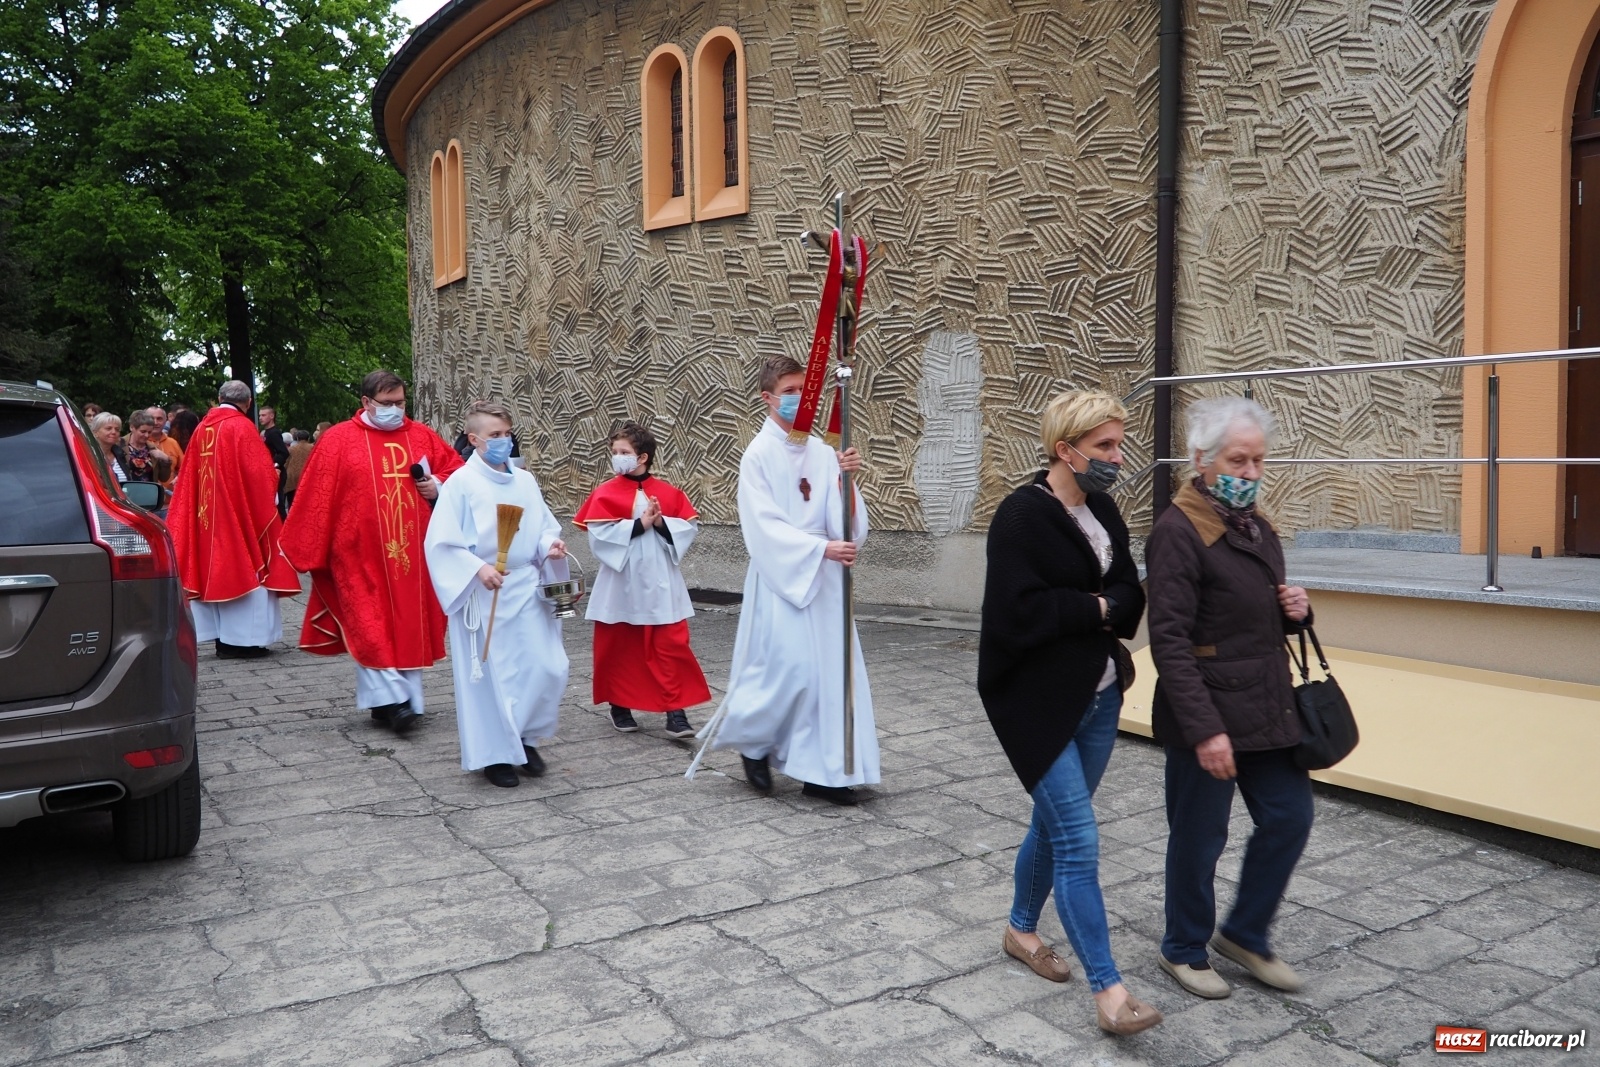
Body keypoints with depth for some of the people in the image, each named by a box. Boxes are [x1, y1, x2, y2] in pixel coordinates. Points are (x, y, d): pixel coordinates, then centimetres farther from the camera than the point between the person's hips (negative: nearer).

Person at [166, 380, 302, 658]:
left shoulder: (202, 429, 9)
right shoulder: (241, 427, -11)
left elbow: (191, 475, 13)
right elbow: (259, 472, -13)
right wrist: (272, 482, 4)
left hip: (208, 514, 7)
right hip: (240, 512, -7)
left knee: (216, 569, 10)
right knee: (243, 569, -2)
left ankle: (223, 638, 13)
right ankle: (242, 639, -2)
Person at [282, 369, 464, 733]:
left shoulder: (422, 436, 8)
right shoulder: (338, 440, -1)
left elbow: (455, 469, 15)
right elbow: (318, 499, -2)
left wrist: (438, 487, -6)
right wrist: (311, 550, -4)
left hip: (413, 552, 3)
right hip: (362, 553, -3)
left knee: (410, 624, 6)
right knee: (371, 627, -6)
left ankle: (406, 699, 14)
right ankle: (392, 699, -4)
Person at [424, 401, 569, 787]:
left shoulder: (525, 481, 8)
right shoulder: (460, 483, -8)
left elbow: (545, 525, 17)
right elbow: (441, 543, -11)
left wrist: (550, 545, -5)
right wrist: (477, 568, -24)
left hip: (527, 590, 5)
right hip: (482, 596, -5)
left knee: (549, 668, 1)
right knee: (489, 674, 2)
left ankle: (524, 737, 24)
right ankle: (494, 753, 19)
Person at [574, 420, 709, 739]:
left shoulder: (668, 493, 2)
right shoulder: (606, 494, -4)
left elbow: (689, 527, 0)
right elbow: (599, 535, -15)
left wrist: (662, 523, -16)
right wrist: (639, 524, -19)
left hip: (660, 585, 1)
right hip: (621, 586, -1)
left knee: (671, 646, -2)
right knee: (618, 648, 11)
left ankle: (676, 712, 3)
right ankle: (619, 707, 28)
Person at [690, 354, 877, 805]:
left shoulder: (821, 452, 5)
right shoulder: (759, 454, -8)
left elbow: (840, 519, -1)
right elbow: (765, 526, -14)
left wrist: (846, 478, -19)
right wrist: (820, 548, -23)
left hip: (823, 578, 5)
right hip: (780, 577, -5)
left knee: (831, 669, 4)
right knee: (789, 668, -7)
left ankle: (821, 770, 14)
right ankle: (751, 740, 21)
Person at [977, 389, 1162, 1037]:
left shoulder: (1103, 511, 7)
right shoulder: (1021, 516, -17)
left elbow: (1130, 596, 6)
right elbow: (1022, 611, -25)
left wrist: (1094, 609, -15)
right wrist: (1097, 608, -14)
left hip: (1098, 696, 8)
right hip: (1039, 703, -8)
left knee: (1055, 823, 19)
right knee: (1078, 841, -5)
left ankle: (1022, 930, 39)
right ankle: (1108, 989, 3)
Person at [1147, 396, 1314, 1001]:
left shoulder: (1255, 524, 10)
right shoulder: (1179, 531, -17)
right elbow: (1169, 641, -22)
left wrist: (1294, 610, -1)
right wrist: (1204, 729, -26)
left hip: (1268, 707, 8)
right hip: (1208, 714, -8)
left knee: (1289, 817, 13)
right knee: (1200, 838, 7)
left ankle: (1246, 934, 33)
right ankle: (1184, 951, 29)